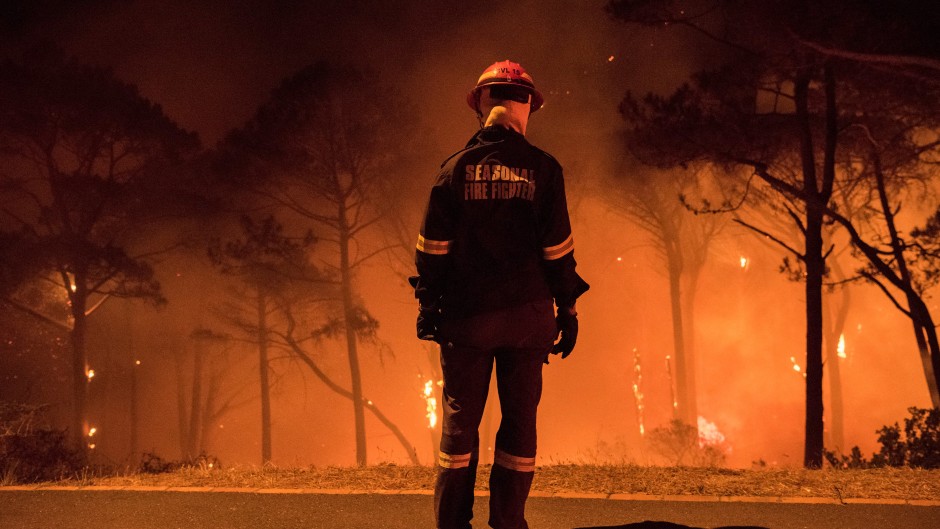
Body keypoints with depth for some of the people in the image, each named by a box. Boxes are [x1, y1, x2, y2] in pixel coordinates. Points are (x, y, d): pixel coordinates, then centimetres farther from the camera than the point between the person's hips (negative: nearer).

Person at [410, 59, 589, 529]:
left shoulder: (456, 167, 1)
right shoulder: (542, 168, 0)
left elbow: (433, 244, 1)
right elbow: (557, 246, -1)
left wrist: (428, 303, 8)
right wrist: (567, 309, 6)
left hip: (467, 314, 0)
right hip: (528, 312, 0)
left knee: (460, 420, 7)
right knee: (519, 420, 6)